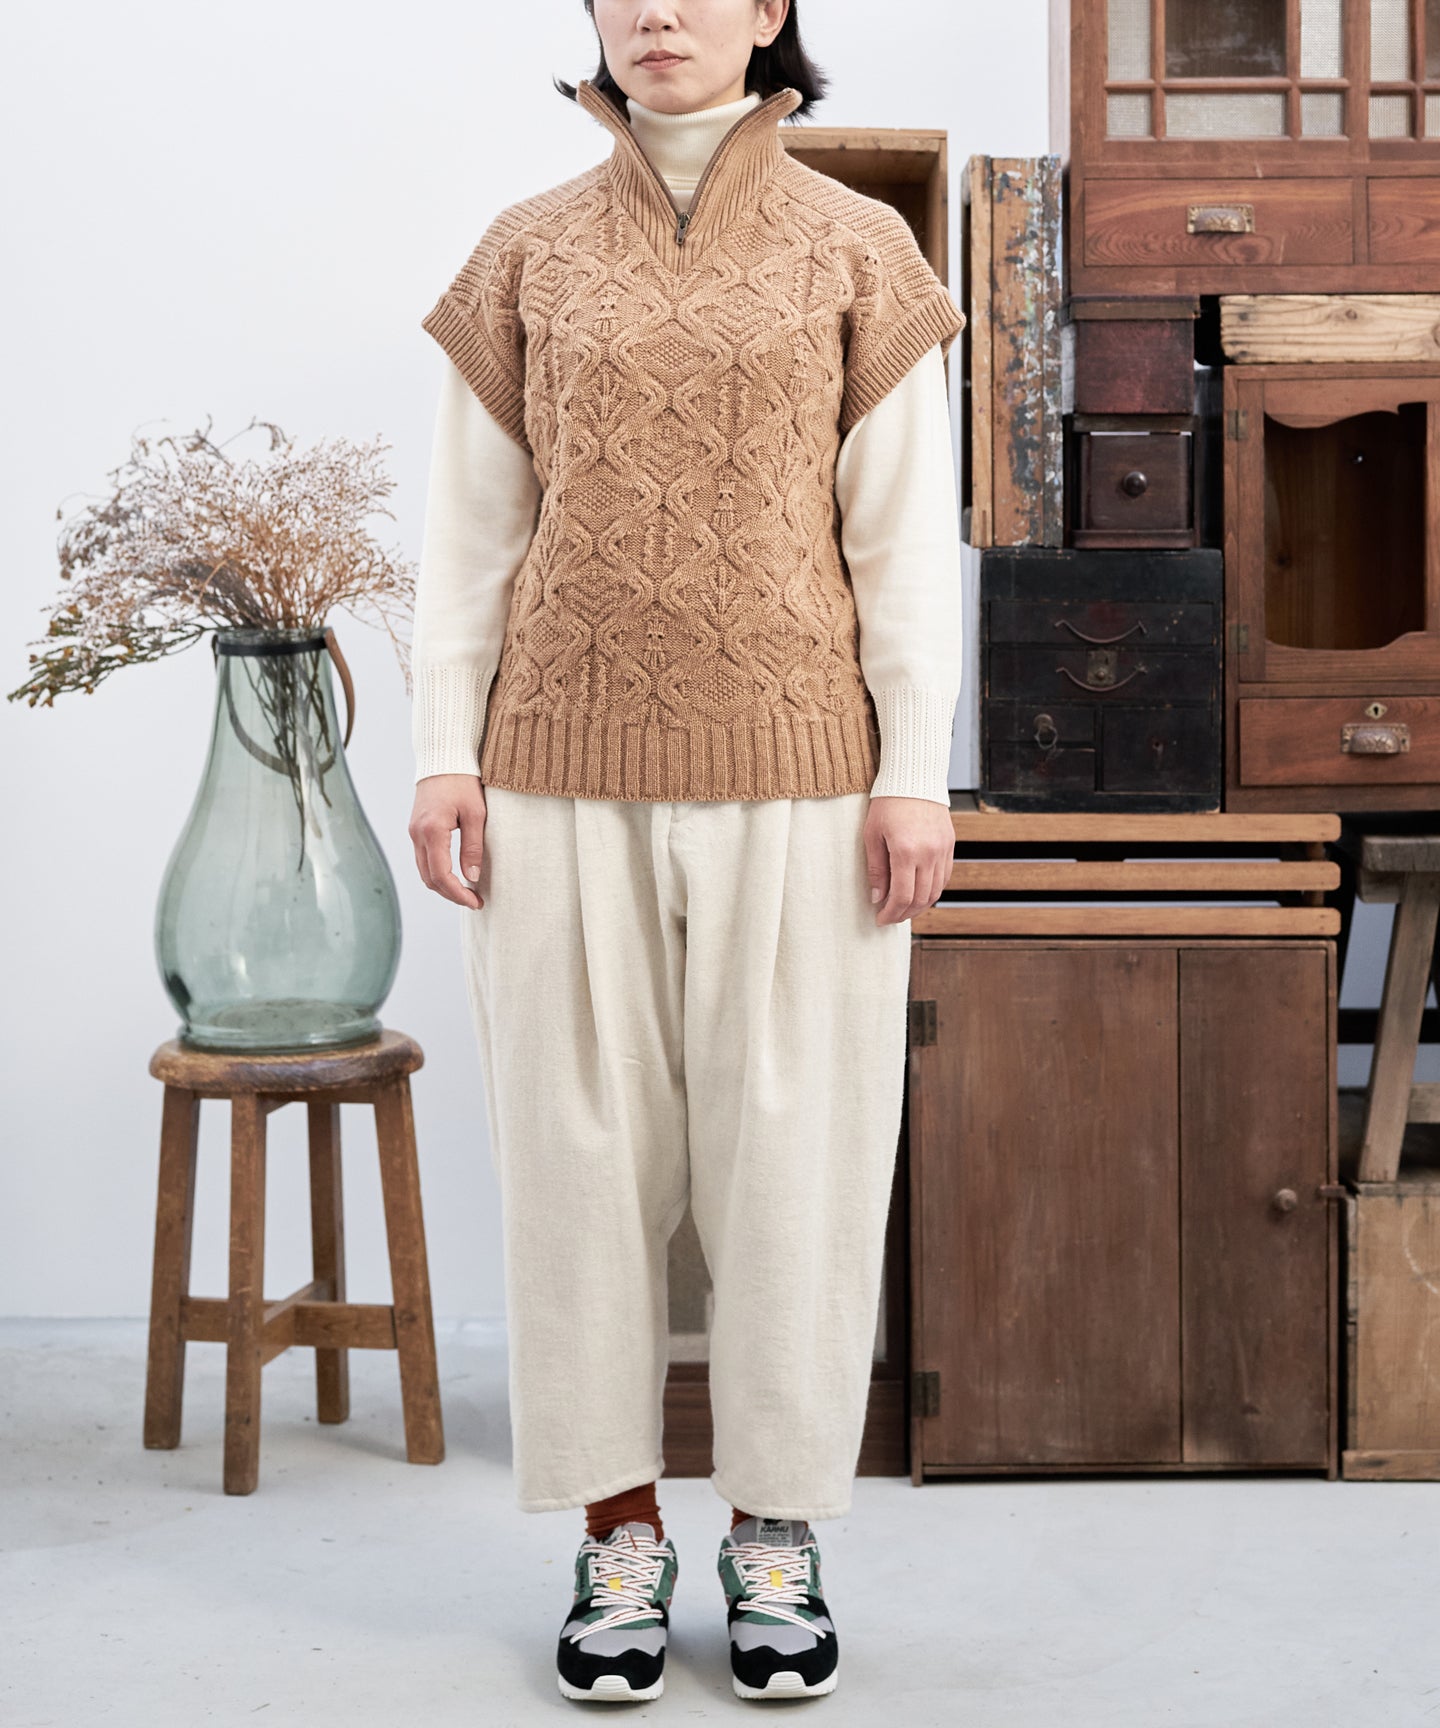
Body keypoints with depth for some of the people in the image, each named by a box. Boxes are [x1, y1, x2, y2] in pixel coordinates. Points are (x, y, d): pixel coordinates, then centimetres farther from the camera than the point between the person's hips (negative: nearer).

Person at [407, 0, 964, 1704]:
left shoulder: (854, 250, 4)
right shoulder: (528, 255, 8)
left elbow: (905, 529, 2)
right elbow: (472, 522, 9)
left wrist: (916, 775, -4)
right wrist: (441, 750, 1)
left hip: (793, 763, -1)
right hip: (569, 760, 1)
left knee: (795, 1142, 3)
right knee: (582, 1135, 4)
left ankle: (776, 1535, 17)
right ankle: (618, 1532, 17)